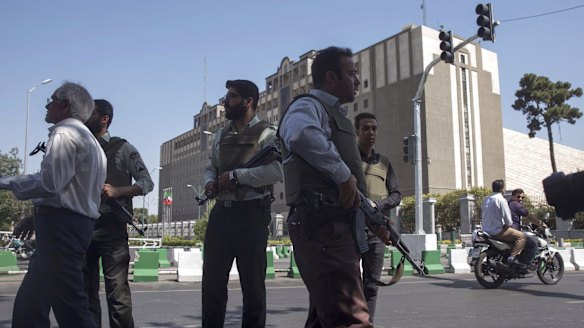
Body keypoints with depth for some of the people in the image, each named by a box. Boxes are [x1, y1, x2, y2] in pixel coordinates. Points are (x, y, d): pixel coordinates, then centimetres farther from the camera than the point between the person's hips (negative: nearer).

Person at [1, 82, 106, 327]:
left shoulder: (64, 133, -8)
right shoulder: (87, 138, 23)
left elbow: (49, 182, -20)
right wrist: (38, 217, 22)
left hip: (61, 226, -10)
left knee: (70, 307, -9)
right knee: (28, 304, 13)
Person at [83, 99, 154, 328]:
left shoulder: (121, 148, 3)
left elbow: (147, 183, -2)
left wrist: (117, 191, -16)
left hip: (111, 228, -5)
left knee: (117, 289, -7)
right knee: (86, 289, 10)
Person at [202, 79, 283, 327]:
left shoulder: (267, 133, -4)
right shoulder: (220, 136, 17)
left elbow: (276, 171, -18)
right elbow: (210, 167, 24)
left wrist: (236, 175, -17)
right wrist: (210, 182, 1)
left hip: (251, 214, -6)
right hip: (221, 213, 6)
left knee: (252, 282, 4)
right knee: (212, 280, 9)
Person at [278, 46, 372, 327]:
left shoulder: (335, 114, 26)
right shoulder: (309, 106, -4)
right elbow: (302, 134, -32)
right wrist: (344, 174, -23)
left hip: (337, 223, 10)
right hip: (321, 221, -10)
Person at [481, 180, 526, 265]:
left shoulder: (486, 199, 10)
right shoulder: (501, 200, -14)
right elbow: (508, 221, -16)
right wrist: (509, 224, 5)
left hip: (486, 230, 9)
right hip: (497, 231, -9)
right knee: (521, 236, -5)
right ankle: (512, 257, -16)